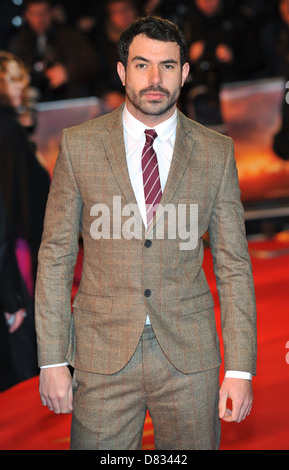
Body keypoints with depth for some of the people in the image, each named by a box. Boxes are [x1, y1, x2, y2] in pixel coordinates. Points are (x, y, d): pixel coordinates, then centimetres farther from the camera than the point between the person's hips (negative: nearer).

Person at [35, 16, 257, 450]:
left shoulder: (217, 152, 3)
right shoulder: (79, 145, 1)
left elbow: (234, 264, 4)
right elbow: (56, 255, 3)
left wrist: (240, 368, -2)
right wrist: (52, 361, -3)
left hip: (189, 354, 1)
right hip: (103, 355, 0)